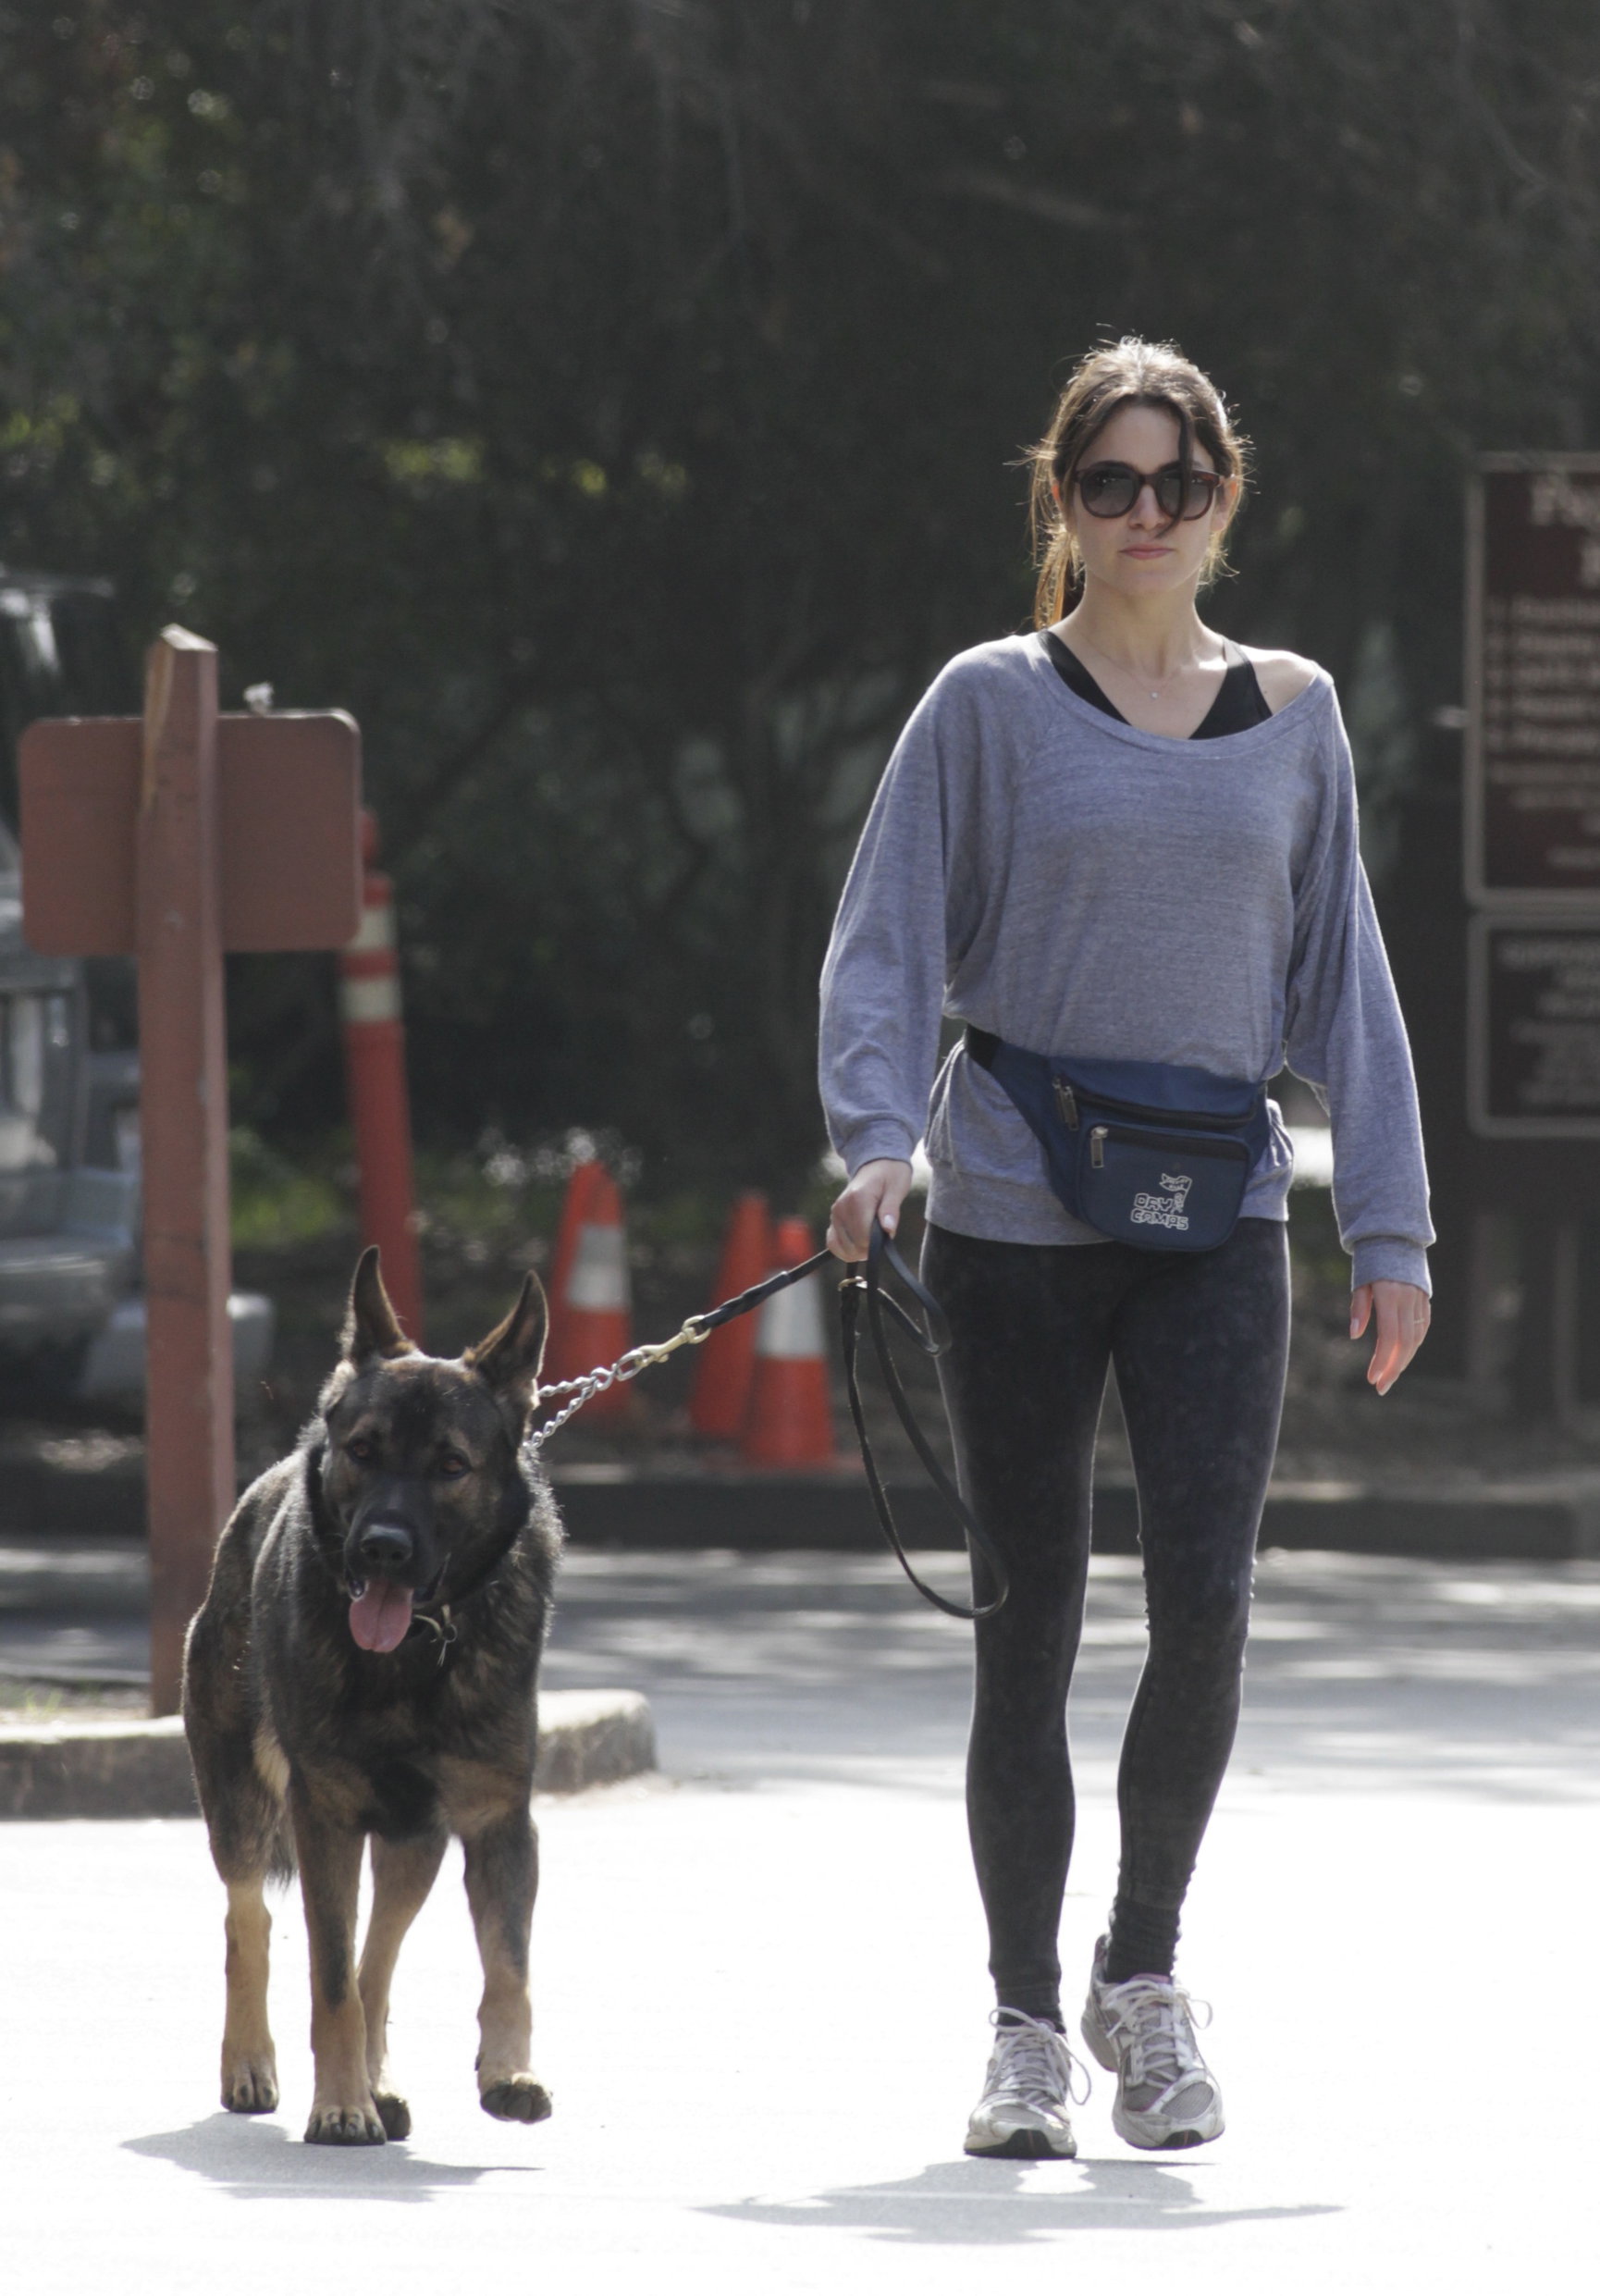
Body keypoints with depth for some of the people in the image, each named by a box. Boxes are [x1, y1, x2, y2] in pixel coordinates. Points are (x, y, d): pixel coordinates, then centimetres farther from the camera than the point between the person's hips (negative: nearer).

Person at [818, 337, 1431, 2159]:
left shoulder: (1290, 715, 10)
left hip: (1218, 1217, 2)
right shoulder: (992, 706, 2)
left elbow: (1340, 980, 14)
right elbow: (884, 948, 0)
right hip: (1014, 1219, -1)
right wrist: (878, 1140, -17)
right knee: (1030, 1626, 2)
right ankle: (1025, 2023, 14)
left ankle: (1143, 1974, 9)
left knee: (1206, 1600, -12)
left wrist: (1389, 1223, 9)